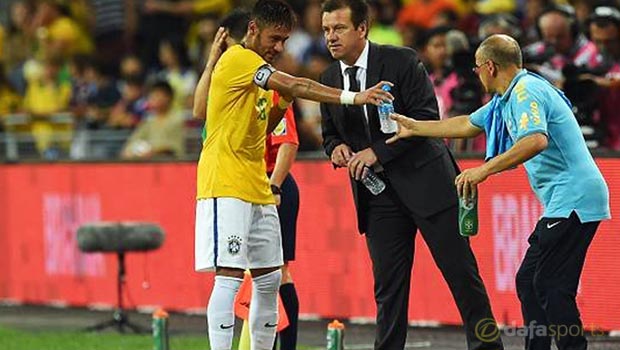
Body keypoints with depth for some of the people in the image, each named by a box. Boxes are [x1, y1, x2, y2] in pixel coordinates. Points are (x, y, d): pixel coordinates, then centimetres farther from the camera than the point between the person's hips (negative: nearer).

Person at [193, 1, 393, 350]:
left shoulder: (261, 73, 18)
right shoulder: (237, 59, -11)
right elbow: (295, 85, -22)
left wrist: (282, 105, 5)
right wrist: (352, 97, -26)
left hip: (258, 189, 10)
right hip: (227, 188, -10)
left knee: (269, 279, 10)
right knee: (230, 278, -14)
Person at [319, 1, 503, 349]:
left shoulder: (402, 61, -10)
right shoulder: (330, 79, 7)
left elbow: (426, 118, -14)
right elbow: (331, 133, 18)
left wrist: (377, 151, -19)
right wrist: (337, 148, -6)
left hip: (426, 180, -4)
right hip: (377, 192, 4)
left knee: (461, 272, -1)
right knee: (388, 286, 4)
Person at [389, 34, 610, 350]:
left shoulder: (526, 91, -13)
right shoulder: (506, 98, 20)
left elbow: (536, 140, -30)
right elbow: (468, 125, 33)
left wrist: (485, 170, -30)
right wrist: (415, 128, 40)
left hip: (573, 200, -11)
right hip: (562, 204, 11)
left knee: (551, 286, -14)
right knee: (529, 282, 11)